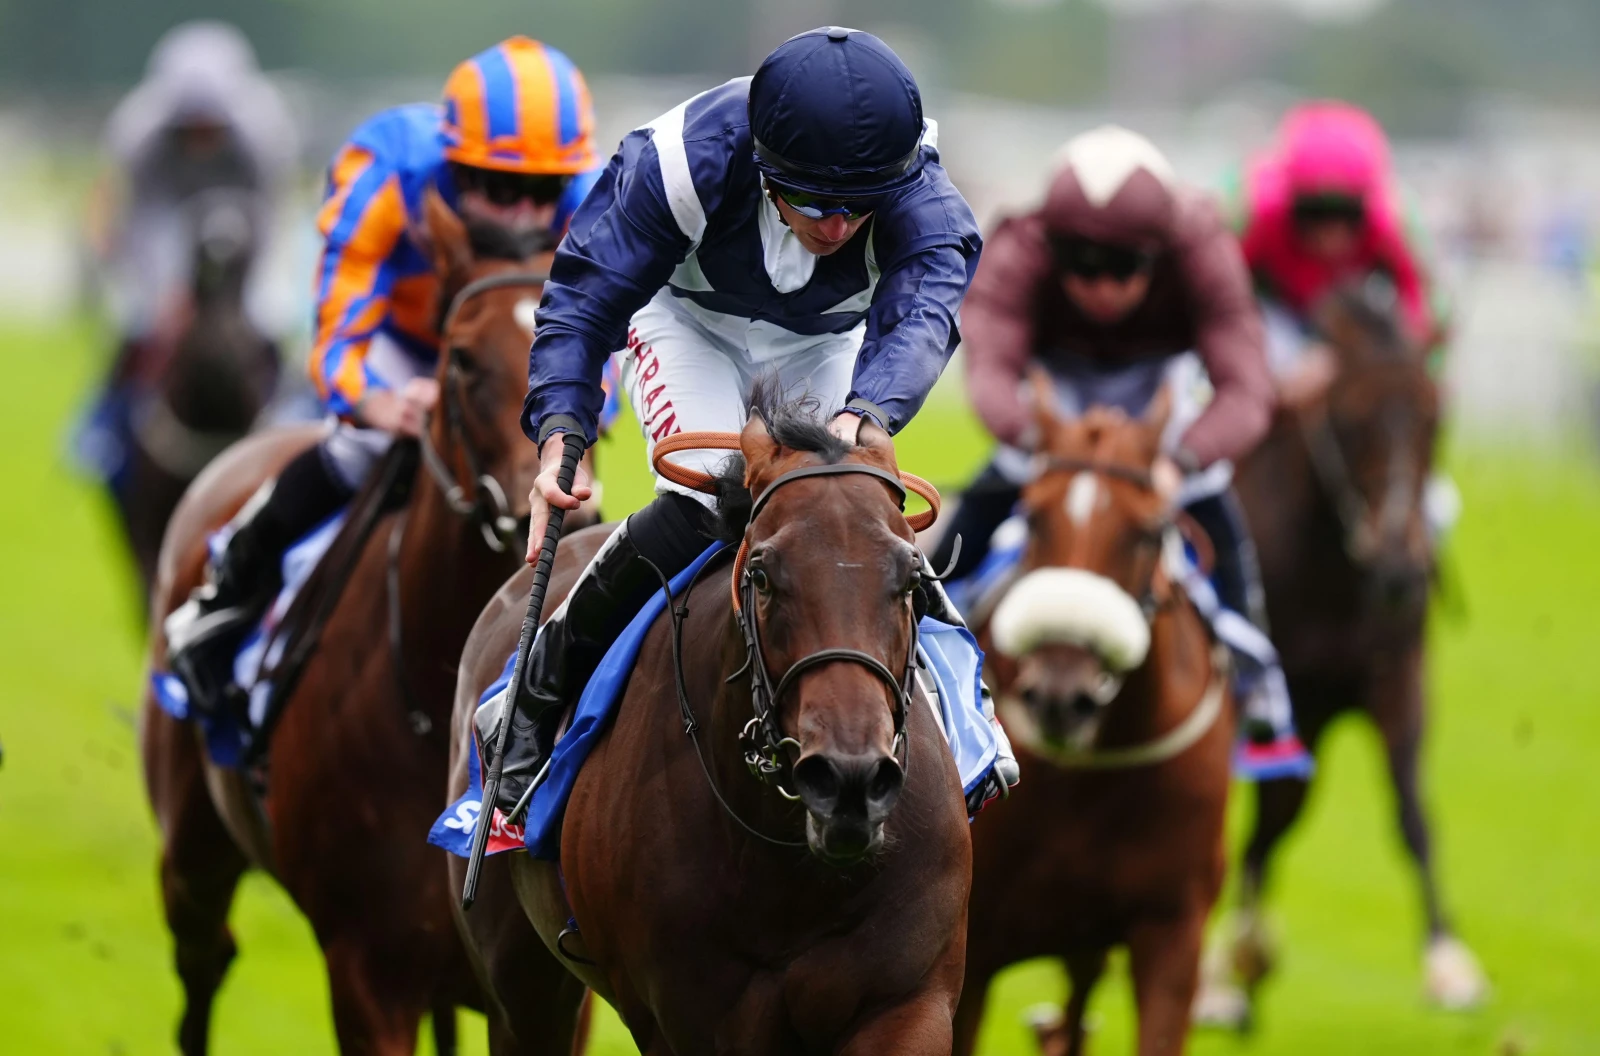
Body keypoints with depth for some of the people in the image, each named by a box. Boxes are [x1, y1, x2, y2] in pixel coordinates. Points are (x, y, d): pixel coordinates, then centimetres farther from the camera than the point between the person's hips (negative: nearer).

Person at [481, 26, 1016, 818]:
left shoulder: (922, 203, -37)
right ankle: (535, 703, -12)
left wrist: (864, 417, -76)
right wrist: (561, 434, -49)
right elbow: (583, 299, -33)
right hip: (690, 320, -2)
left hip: (825, 340, 2)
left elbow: (923, 310, -54)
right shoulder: (684, 161, -40)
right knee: (700, 506, -26)